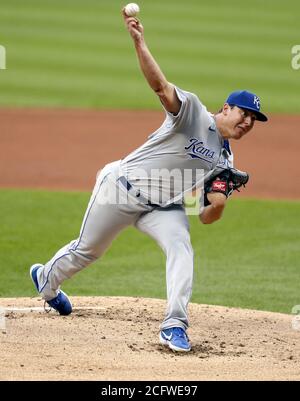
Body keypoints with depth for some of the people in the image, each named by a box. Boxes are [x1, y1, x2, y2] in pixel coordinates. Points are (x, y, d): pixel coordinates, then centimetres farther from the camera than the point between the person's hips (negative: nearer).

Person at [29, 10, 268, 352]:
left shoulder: (224, 161, 5)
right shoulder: (192, 111, -13)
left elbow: (207, 218, 5)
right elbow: (160, 86, -31)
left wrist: (218, 205, -21)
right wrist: (139, 42, -47)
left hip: (162, 206, 5)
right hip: (122, 188, -5)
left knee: (181, 247, -23)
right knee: (87, 251, 10)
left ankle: (174, 325, -27)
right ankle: (46, 279, 42)